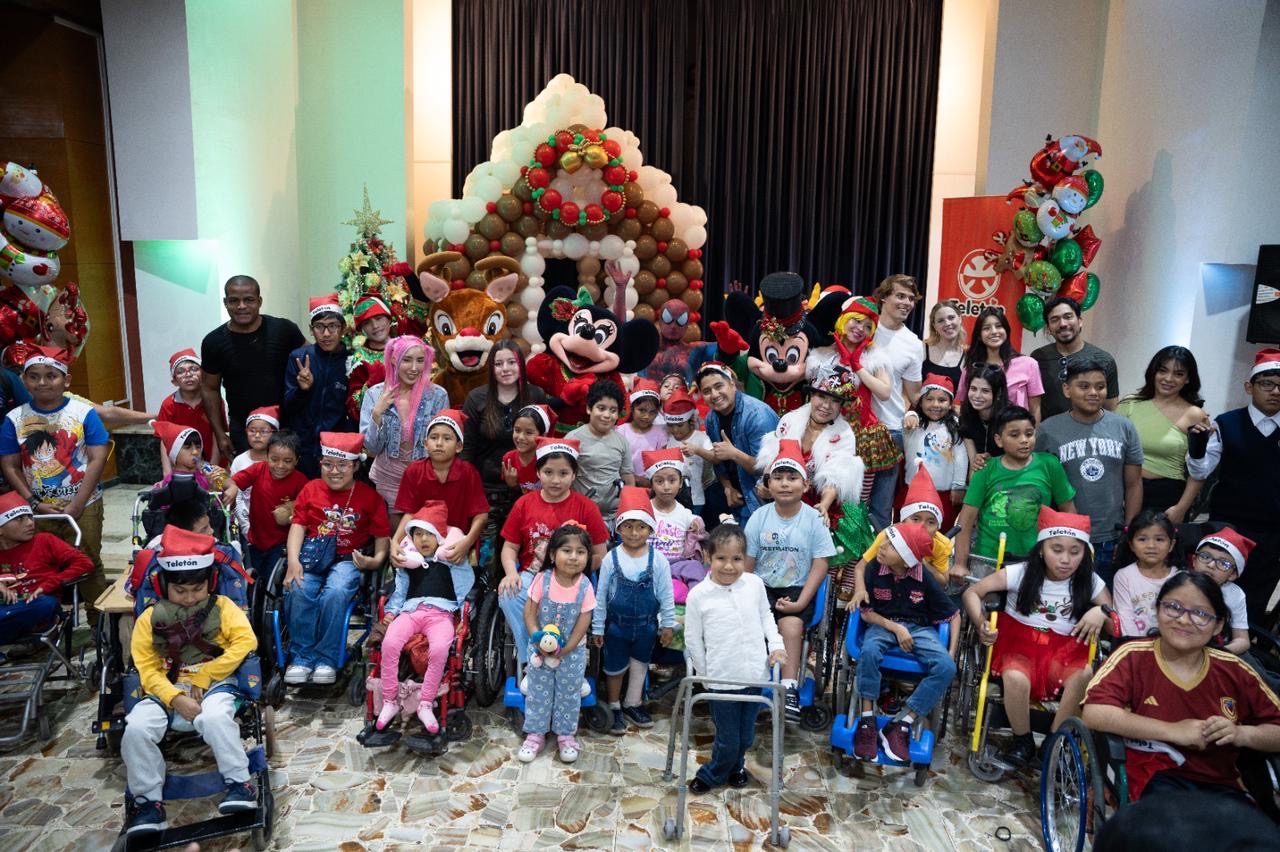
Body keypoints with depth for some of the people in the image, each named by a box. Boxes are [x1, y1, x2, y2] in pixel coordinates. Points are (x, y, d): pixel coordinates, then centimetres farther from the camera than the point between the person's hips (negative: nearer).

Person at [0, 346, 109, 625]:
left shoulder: (83, 412, -5)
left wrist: (75, 506, -12)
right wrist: (33, 503, -7)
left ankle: (99, 623, 18)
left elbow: (97, 459, -8)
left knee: (89, 566, 5)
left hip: (83, 506, -2)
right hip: (37, 511, 2)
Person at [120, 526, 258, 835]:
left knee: (215, 718, -35)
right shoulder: (150, 618, 5)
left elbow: (245, 642, -10)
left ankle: (239, 783, -18)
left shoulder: (222, 607, 2)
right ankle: (148, 800, -6)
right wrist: (176, 698, -18)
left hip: (214, 683, -3)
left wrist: (202, 678, -15)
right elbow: (147, 668, 0)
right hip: (167, 691, 3)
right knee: (136, 728, -24)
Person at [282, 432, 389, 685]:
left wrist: (377, 559, -17)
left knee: (335, 593, -33)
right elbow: (298, 526, 4)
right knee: (298, 591, -29)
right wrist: (293, 561, -12)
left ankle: (326, 659, -17)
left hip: (348, 559, -2)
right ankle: (301, 657, -13)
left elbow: (382, 536, 4)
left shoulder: (370, 496, 6)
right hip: (312, 557, 2)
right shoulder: (310, 489, 12)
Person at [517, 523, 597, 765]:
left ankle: (566, 734, 29)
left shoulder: (585, 586, -16)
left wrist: (564, 650, -14)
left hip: (572, 651, 0)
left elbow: (583, 622, -13)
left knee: (569, 693, 12)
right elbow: (529, 612, -11)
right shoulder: (543, 580, -16)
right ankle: (535, 734, 26)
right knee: (538, 692, 11)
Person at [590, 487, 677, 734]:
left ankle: (633, 705, 38)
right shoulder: (611, 558, -12)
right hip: (616, 624, -1)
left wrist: (668, 624, 1)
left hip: (646, 625, 1)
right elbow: (601, 595, -5)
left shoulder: (658, 559, -11)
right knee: (614, 667, 12)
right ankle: (614, 708, 33)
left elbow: (666, 594, -2)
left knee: (639, 665, 17)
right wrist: (597, 628, -2)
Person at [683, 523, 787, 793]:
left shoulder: (755, 584, -4)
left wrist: (776, 644, 0)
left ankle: (735, 766, 47)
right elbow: (693, 639, -2)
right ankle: (715, 774, 35)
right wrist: (704, 674, 2)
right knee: (728, 739, 7)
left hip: (755, 675, 3)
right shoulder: (698, 595, -12)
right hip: (722, 679, -3)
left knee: (746, 736, 18)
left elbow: (766, 616, 13)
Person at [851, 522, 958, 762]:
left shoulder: (925, 578, -12)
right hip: (883, 625, -1)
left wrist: (952, 651, -9)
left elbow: (953, 615, -1)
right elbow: (866, 613, -4)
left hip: (919, 628, 1)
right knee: (869, 651, -36)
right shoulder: (874, 569, -12)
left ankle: (899, 725, -20)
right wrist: (896, 628, -16)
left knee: (946, 667, -26)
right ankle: (867, 722, -21)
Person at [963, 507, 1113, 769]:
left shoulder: (1090, 582, 0)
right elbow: (972, 592, -6)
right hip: (1019, 645, -2)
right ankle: (1023, 744, -7)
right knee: (1016, 679, -35)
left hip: (1063, 651, 2)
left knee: (1084, 675, -32)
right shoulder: (1022, 573, -6)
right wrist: (981, 623, -25)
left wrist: (1102, 612, -21)